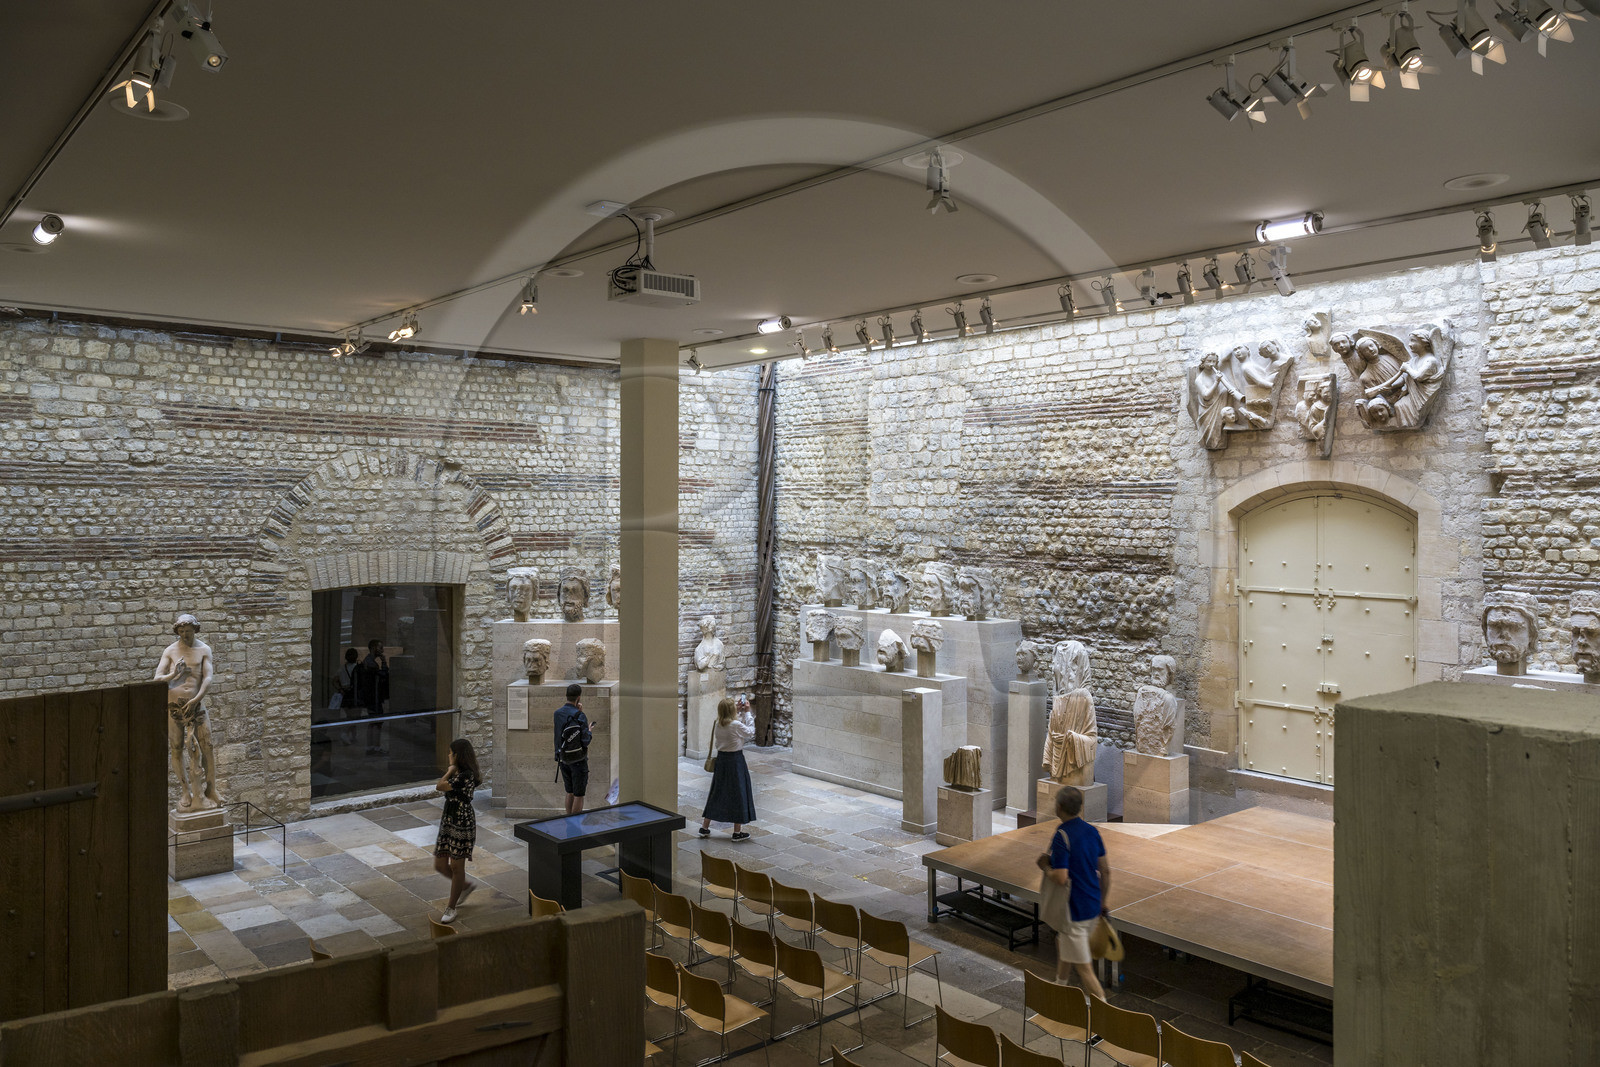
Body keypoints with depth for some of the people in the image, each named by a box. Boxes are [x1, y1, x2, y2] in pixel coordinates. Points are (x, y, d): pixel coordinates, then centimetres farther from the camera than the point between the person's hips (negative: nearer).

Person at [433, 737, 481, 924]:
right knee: (440, 865, 10)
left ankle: (451, 908, 15)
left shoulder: (465, 776, -21)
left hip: (462, 824, -9)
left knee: (456, 866, 3)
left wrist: (450, 771, -8)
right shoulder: (458, 774, 9)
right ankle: (467, 886, 34)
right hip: (448, 822, 9)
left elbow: (440, 786, -19)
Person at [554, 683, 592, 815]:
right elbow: (585, 741, -20)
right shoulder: (580, 717, -19)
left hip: (563, 759, 6)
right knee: (579, 795, 4)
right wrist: (590, 733, 1)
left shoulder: (557, 713, 0)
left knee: (570, 792, 19)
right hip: (578, 760, -6)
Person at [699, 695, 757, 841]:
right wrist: (747, 712, 3)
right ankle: (737, 832, 12)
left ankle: (704, 827, 23)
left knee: (717, 791, 17)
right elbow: (750, 732, -1)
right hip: (735, 760, -6)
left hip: (721, 759, 6)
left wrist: (739, 712, 15)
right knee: (738, 792, 5)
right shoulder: (736, 725, -19)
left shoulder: (719, 724, -1)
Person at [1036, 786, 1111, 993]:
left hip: (1074, 911, -9)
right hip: (1093, 907, 9)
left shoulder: (1061, 836, -20)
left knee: (1083, 966, -3)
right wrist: (1103, 902, 21)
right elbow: (1105, 870, 10)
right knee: (1063, 944, 29)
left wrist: (1045, 866, -7)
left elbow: (1061, 878, -26)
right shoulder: (1092, 830, 3)